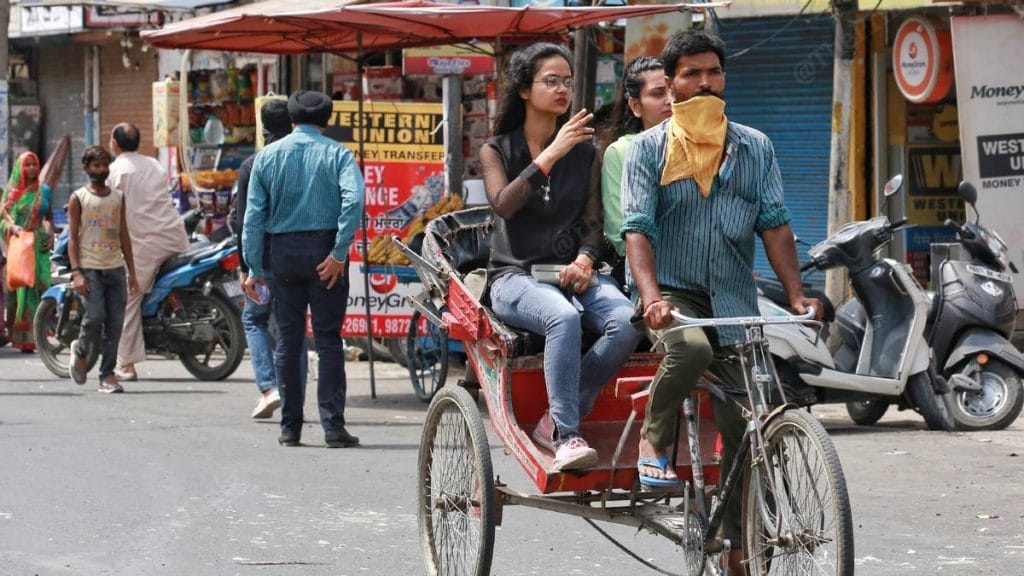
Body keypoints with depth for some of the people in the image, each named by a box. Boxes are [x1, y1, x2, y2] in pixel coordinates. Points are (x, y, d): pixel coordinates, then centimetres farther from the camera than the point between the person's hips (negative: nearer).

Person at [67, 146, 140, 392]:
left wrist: (132, 273, 11)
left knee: (115, 322, -2)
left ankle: (107, 374, 4)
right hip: (89, 268, -4)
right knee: (95, 315, -18)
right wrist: (76, 272, -12)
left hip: (115, 267, 4)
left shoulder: (118, 198, 14)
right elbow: (72, 237, -2)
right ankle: (81, 351, 12)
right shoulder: (78, 199, 2)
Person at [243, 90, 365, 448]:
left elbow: (254, 214, 4)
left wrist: (254, 268, 7)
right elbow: (353, 200, -16)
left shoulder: (267, 156, 8)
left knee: (288, 340, 9)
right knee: (328, 340, 1)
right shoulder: (336, 154, 1)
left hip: (283, 251, 2)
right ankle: (333, 428, -4)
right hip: (324, 250, -2)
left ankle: (290, 428, 11)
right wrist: (339, 254, -15)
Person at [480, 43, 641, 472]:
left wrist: (584, 259, -10)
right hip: (515, 276, -4)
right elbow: (503, 204, -13)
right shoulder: (498, 150, 7)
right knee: (565, 317, -38)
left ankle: (556, 421, -19)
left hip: (572, 272, 4)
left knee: (626, 322, -29)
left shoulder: (584, 151, 15)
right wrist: (552, 154, -19)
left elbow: (593, 218, 12)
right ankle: (566, 437, -36)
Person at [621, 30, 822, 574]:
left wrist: (796, 295, -8)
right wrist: (651, 295, -25)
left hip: (734, 302, 3)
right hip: (672, 290, -3)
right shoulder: (649, 148, 2)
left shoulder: (754, 148, 10)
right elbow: (637, 227, -8)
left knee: (746, 427, -4)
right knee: (690, 346, -38)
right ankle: (654, 441, -12)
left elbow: (774, 223, 5)